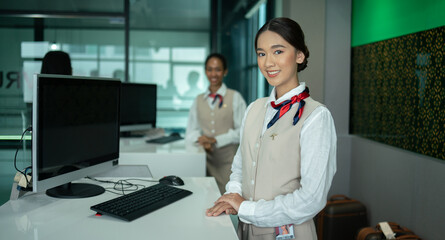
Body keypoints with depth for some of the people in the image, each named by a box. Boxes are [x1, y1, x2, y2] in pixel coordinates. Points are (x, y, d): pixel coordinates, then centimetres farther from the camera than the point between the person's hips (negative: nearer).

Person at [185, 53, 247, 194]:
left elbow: (242, 131, -5)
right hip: (205, 158, 3)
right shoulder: (198, 100, 14)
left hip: (227, 160, -3)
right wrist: (199, 138, -8)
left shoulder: (235, 97, 2)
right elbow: (190, 132, 13)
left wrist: (216, 140, -13)